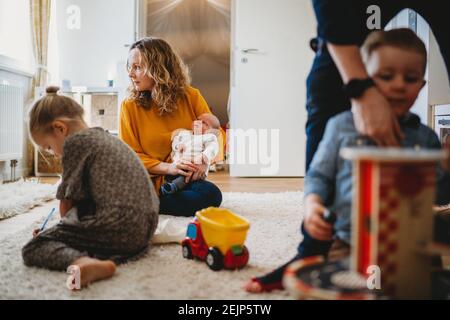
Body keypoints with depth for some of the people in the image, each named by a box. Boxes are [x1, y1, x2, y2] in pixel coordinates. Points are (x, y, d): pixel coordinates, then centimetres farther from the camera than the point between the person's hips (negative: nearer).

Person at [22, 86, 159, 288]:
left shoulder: (75, 141, -3)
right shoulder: (105, 137, 22)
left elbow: (67, 200, 1)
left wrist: (66, 224, 21)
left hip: (116, 227, -9)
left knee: (33, 248, -1)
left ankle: (83, 262, -30)